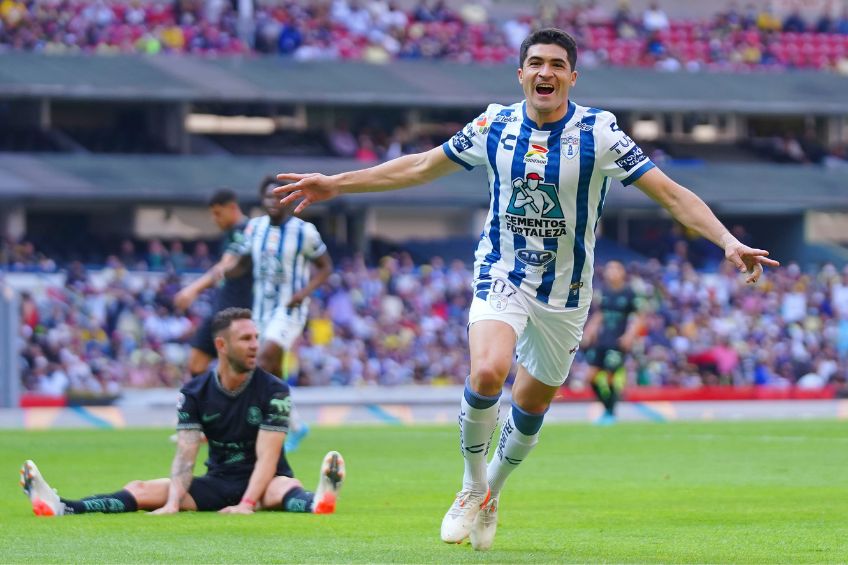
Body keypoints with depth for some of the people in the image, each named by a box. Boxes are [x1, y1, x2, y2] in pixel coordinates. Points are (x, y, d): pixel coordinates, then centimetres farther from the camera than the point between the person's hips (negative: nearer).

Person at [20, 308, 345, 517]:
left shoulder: (273, 391, -11)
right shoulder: (195, 393, -3)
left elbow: (267, 456, -20)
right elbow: (185, 454, -12)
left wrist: (247, 504, -37)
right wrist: (173, 504, -30)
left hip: (264, 482, -4)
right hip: (218, 482, 4)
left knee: (285, 489, -39)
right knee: (142, 490, -14)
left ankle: (317, 502, -74)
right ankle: (60, 508, -32)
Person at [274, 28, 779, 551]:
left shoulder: (600, 132, -12)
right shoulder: (494, 127, -5)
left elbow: (672, 194, -14)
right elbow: (420, 167, 8)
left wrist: (729, 242, -27)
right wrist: (335, 184, 8)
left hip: (565, 292, 0)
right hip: (502, 275, 0)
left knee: (532, 407, 10)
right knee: (487, 374, -26)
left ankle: (490, 495, 39)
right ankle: (472, 487, -3)